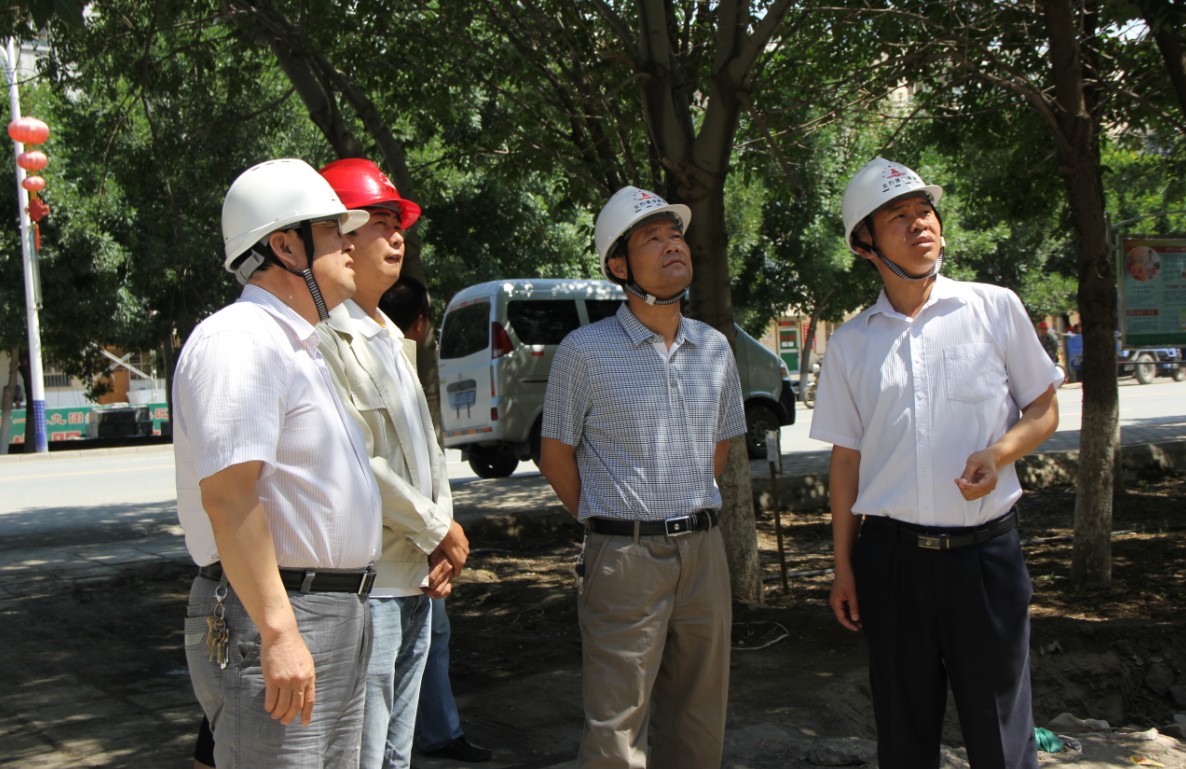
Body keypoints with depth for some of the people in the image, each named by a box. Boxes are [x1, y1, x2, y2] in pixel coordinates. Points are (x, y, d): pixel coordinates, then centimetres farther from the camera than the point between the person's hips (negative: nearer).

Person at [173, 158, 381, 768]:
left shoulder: (295, 347, 19)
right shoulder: (239, 340, -15)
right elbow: (227, 494, -24)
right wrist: (278, 633, -27)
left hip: (337, 620, 10)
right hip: (274, 621, -10)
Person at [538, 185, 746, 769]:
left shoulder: (715, 348, 8)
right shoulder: (585, 352, -7)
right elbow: (556, 456, 1)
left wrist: (691, 517, 14)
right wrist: (610, 524, 5)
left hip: (703, 551, 5)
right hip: (624, 560, -5)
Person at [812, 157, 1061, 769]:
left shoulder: (995, 307, 2)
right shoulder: (851, 344, 6)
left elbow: (1044, 410, 8)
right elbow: (847, 459, 9)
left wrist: (1000, 451, -13)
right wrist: (844, 565, 7)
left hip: (986, 550, -1)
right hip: (891, 554, 1)